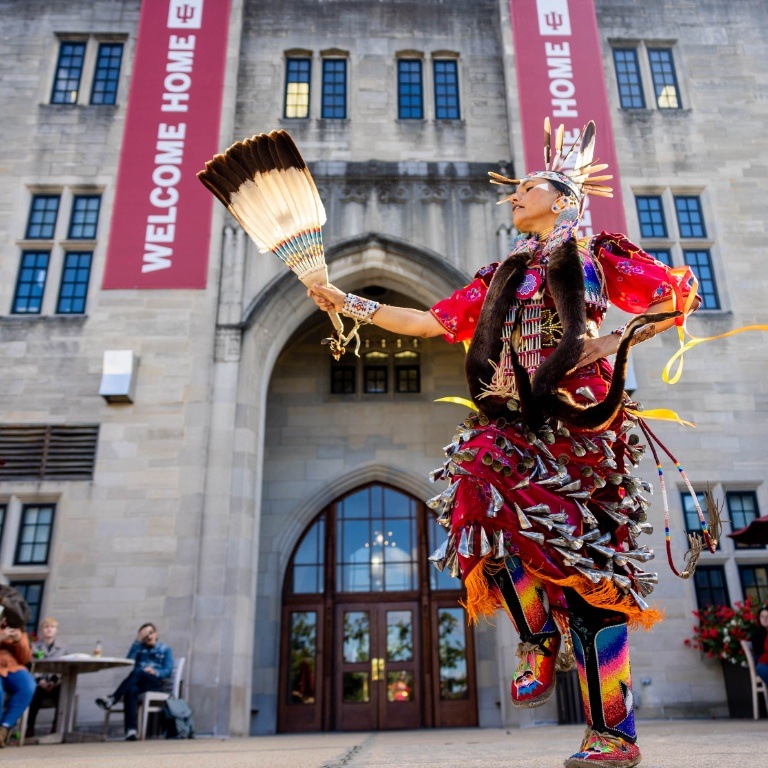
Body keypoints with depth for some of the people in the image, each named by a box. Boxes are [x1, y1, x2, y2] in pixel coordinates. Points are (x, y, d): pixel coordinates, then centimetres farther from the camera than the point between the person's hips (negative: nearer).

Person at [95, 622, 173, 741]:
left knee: (137, 672, -35)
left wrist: (155, 672, -14)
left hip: (156, 683, -2)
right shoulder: (140, 648, 25)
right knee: (131, 690, -37)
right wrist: (138, 641, 1)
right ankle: (131, 730, -50)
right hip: (138, 682, 2)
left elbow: (168, 672, 6)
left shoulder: (165, 649, 18)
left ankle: (112, 700, -42)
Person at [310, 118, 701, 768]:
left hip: (580, 421, -4)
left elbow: (680, 299, 8)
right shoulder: (501, 277, 24)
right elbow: (432, 322, 20)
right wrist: (350, 304, 17)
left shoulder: (596, 254, 11)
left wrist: (623, 337, -11)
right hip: (518, 424, 5)